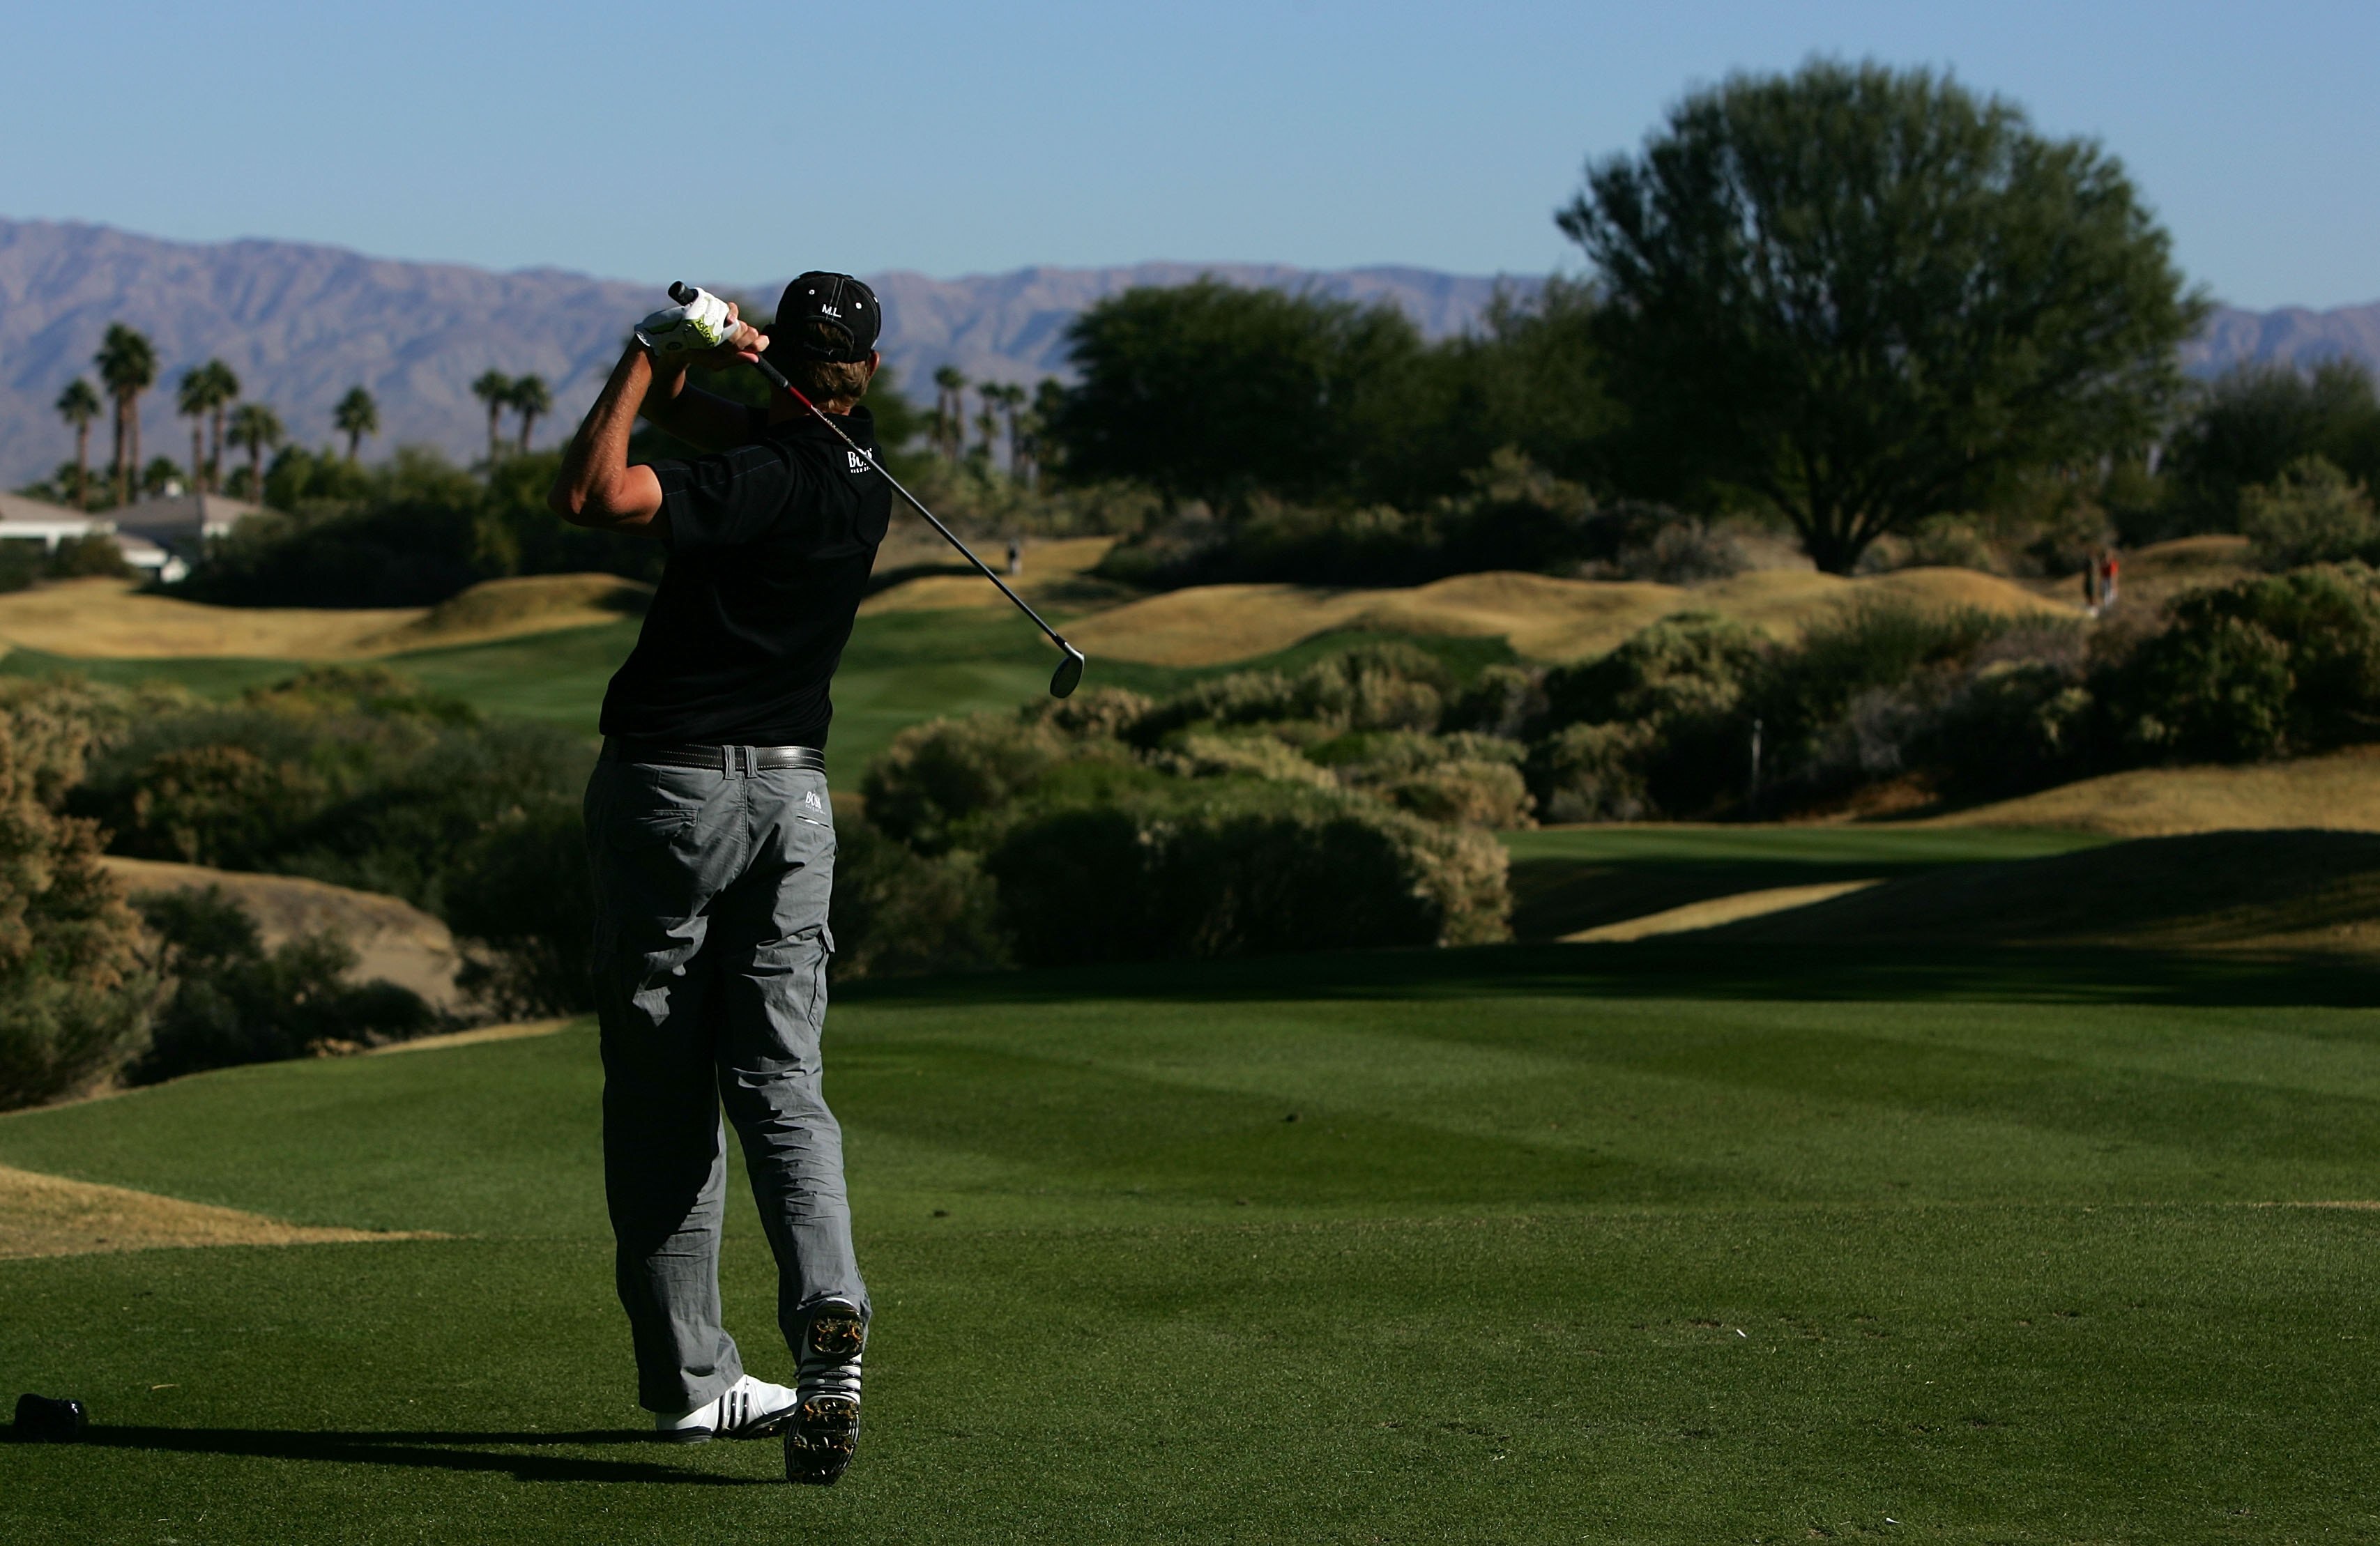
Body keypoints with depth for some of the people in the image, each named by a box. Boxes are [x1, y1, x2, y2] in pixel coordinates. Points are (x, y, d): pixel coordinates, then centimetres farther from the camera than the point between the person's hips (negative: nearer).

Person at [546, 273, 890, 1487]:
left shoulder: (769, 477, -14)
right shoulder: (865, 478, 9)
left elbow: (587, 496, -24)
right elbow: (678, 417, 17)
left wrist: (655, 352, -15)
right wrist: (682, 361, -4)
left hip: (670, 792, -5)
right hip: (793, 795, 6)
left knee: (661, 1091, 4)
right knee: (781, 1082, 2)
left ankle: (687, 1376, 6)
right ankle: (827, 1317, -21)